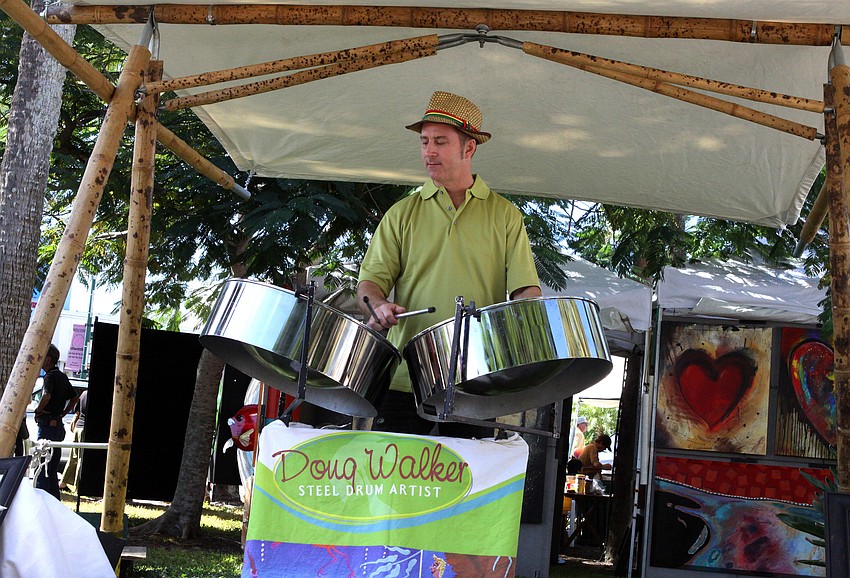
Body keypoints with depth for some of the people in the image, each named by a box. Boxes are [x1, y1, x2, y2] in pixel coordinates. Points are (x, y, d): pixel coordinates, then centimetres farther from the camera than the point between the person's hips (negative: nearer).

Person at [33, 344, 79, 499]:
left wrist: (38, 411, -17)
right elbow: (75, 398, 24)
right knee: (52, 469, 14)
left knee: (41, 468, -5)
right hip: (58, 425, 9)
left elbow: (46, 396, -33)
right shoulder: (62, 376, 14)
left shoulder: (50, 376, -14)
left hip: (47, 426, -9)